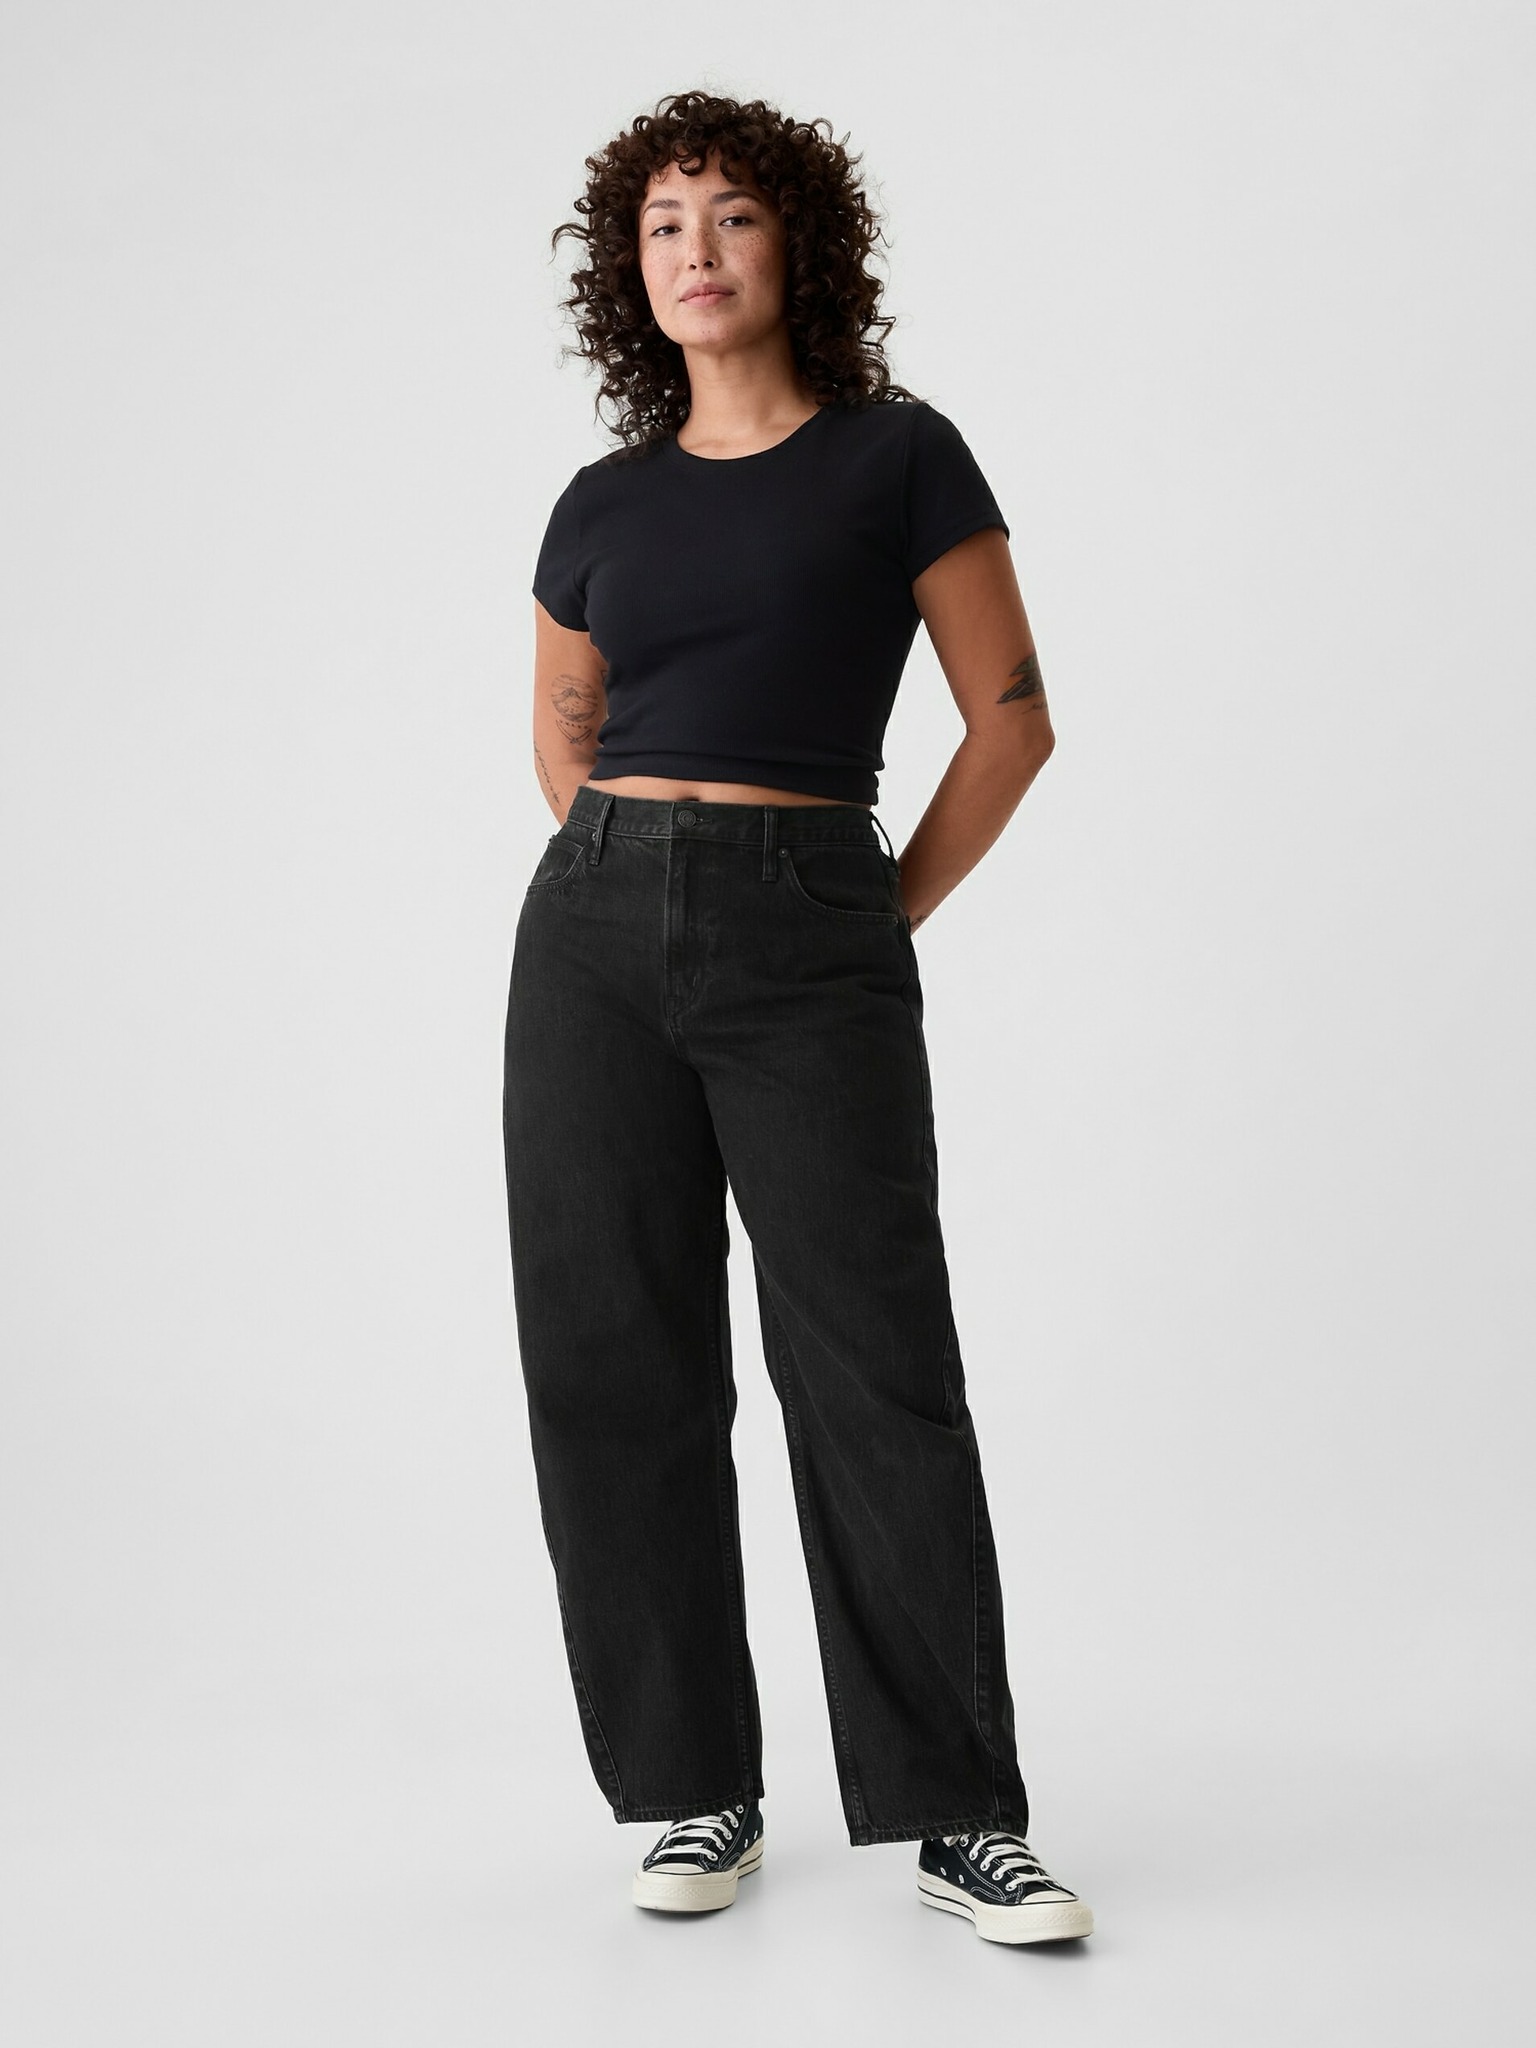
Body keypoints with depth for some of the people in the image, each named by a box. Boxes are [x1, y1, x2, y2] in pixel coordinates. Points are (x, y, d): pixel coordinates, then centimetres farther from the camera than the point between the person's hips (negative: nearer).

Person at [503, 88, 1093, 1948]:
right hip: (595, 933, 4)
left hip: (811, 944, -4)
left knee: (875, 1374, -5)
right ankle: (693, 1791, 16)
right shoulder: (604, 505, 13)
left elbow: (1012, 717, 3)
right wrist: (646, 867, 13)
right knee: (615, 1364, 3)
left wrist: (881, 918, 0)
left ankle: (961, 1814, 7)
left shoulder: (898, 457, 4)